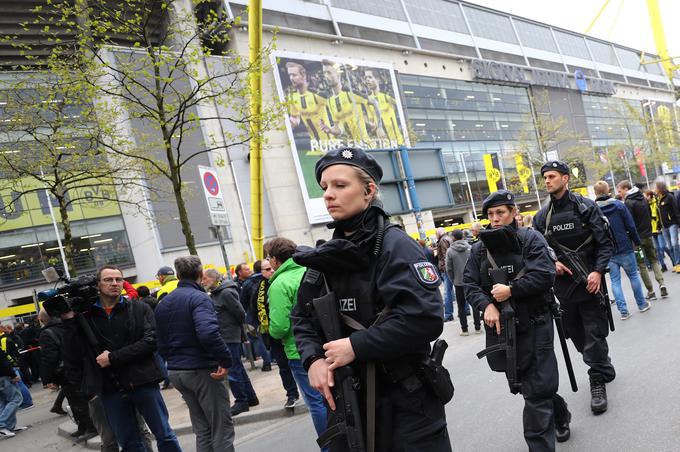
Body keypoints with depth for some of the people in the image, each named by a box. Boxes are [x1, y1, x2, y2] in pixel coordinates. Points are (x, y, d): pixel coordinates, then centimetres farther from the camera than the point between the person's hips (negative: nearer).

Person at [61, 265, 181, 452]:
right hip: (110, 389, 2)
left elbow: (151, 341, -11)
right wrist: (68, 321, -9)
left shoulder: (139, 309, 1)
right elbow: (73, 358, -1)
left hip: (142, 382, -1)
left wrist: (113, 357, -15)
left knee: (165, 436, 6)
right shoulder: (85, 316, 3)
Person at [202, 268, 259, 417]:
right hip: (224, 336, 9)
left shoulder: (226, 293, -17)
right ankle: (250, 398, 25)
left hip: (229, 337, -9)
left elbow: (240, 313, -16)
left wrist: (237, 326, 1)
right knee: (238, 368, 16)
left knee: (233, 370, -4)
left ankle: (241, 401, 6)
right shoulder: (215, 294, 11)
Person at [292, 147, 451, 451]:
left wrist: (356, 345, -21)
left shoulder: (394, 245, -13)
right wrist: (313, 358, -7)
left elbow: (425, 318, -25)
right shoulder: (327, 255, 7)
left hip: (404, 403, -6)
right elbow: (303, 317, 12)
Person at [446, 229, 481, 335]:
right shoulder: (470, 248, -5)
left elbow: (449, 269, -7)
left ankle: (464, 329, 10)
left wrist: (453, 280, 6)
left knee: (461, 306, 8)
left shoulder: (450, 251, -9)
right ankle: (477, 327, 15)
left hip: (459, 282, -1)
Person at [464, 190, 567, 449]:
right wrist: (487, 304, -16)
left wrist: (511, 290, -20)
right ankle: (559, 415, 43)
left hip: (534, 324, -5)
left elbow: (544, 275, -13)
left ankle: (540, 445, 8)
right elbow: (470, 284, 1)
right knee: (521, 384, 17)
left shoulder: (531, 239, -3)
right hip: (500, 327, 5)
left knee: (536, 391, -4)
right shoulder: (479, 248, 8)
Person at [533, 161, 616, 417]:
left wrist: (598, 271, -17)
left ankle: (598, 381, 12)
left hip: (589, 281, -4)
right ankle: (604, 369, 35)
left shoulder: (586, 207, -4)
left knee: (594, 334, -3)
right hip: (563, 285, 4)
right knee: (576, 335, 13)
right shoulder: (542, 217, 6)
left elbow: (605, 243, -5)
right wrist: (551, 263, -10)